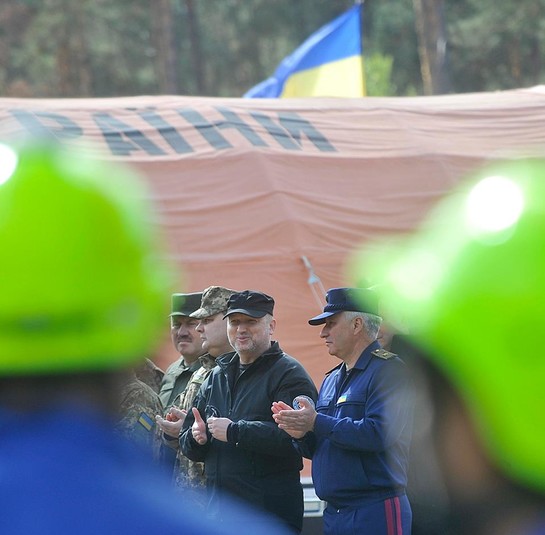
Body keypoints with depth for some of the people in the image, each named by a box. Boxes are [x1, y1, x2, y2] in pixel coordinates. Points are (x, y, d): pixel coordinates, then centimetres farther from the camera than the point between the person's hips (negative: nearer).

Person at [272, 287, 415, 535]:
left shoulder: (388, 370, -8)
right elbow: (319, 450, 21)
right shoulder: (331, 380, 19)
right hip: (334, 513, 8)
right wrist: (301, 433, -2)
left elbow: (380, 434, -22)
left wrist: (317, 423, -17)